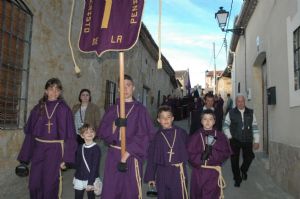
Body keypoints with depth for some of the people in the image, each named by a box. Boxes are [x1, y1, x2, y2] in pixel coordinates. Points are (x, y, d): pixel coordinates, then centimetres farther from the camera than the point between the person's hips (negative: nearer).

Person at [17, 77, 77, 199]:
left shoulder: (64, 109, -4)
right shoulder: (38, 108, 5)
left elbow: (69, 134, -6)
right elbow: (29, 132, 8)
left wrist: (66, 158, -11)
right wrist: (24, 156, 6)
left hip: (55, 150, -3)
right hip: (38, 149, 3)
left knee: (50, 185, 2)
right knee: (34, 184, 9)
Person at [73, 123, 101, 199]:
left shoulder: (96, 148, -12)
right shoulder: (80, 148, 2)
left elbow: (95, 167, -15)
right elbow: (77, 164, 13)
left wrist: (90, 183, -16)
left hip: (91, 179, -4)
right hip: (79, 180, 4)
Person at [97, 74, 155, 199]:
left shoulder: (139, 109, -2)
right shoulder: (112, 109, 9)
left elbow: (143, 135, -8)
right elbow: (101, 132, 6)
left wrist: (127, 153, -15)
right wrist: (114, 126, -13)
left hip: (131, 156, -3)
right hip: (113, 155, 3)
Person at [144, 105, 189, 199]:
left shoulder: (181, 133, -4)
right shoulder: (156, 136, -1)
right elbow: (151, 157, 3)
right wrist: (150, 177, 4)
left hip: (178, 172, -1)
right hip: (162, 173, 1)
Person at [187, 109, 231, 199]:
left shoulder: (220, 136, 1)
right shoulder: (195, 136, -1)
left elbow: (226, 153, -6)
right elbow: (190, 154, -6)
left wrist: (212, 152, -20)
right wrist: (201, 156, -20)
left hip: (214, 172, 0)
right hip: (198, 172, 1)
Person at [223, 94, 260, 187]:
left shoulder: (250, 113, 7)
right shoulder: (231, 113, 2)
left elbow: (255, 127, 7)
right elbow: (225, 125, 7)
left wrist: (256, 141, 4)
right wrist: (229, 136, -4)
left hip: (247, 140, 1)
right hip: (235, 140, -1)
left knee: (249, 157, -3)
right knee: (235, 160, 2)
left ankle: (243, 170, 31)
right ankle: (237, 179, 19)